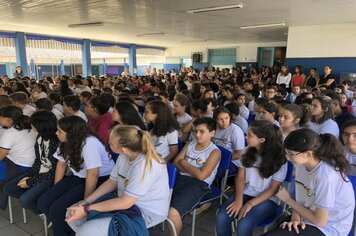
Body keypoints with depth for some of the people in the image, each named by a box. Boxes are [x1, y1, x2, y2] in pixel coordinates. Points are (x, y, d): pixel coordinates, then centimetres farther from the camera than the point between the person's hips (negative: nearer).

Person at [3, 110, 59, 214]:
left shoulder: (57, 143, -25)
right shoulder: (40, 137, 0)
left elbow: (54, 171, -20)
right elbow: (38, 160, 10)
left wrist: (30, 182, -13)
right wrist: (29, 175, -3)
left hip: (50, 177, -9)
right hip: (39, 173, 9)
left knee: (24, 200, -21)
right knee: (8, 188, 6)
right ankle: (39, 202, 8)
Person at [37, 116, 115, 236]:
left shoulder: (90, 143, -26)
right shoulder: (66, 142, 0)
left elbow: (93, 175, -26)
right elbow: (61, 164, 11)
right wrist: (55, 191, 9)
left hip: (100, 180, -8)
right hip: (78, 177, 9)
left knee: (57, 209, -17)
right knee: (43, 203, -2)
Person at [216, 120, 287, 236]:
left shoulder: (279, 159, -13)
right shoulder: (247, 152, 0)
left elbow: (273, 189, -11)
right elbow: (240, 177, 2)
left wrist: (250, 204, -19)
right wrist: (238, 200, -14)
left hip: (267, 199, -4)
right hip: (245, 193, 4)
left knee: (244, 225, -29)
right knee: (221, 217, -21)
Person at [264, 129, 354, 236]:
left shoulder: (325, 177, -29)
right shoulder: (302, 164, -7)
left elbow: (319, 221, -20)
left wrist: (288, 200, -13)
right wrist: (295, 218, -13)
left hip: (328, 227, -6)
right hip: (308, 215, 7)